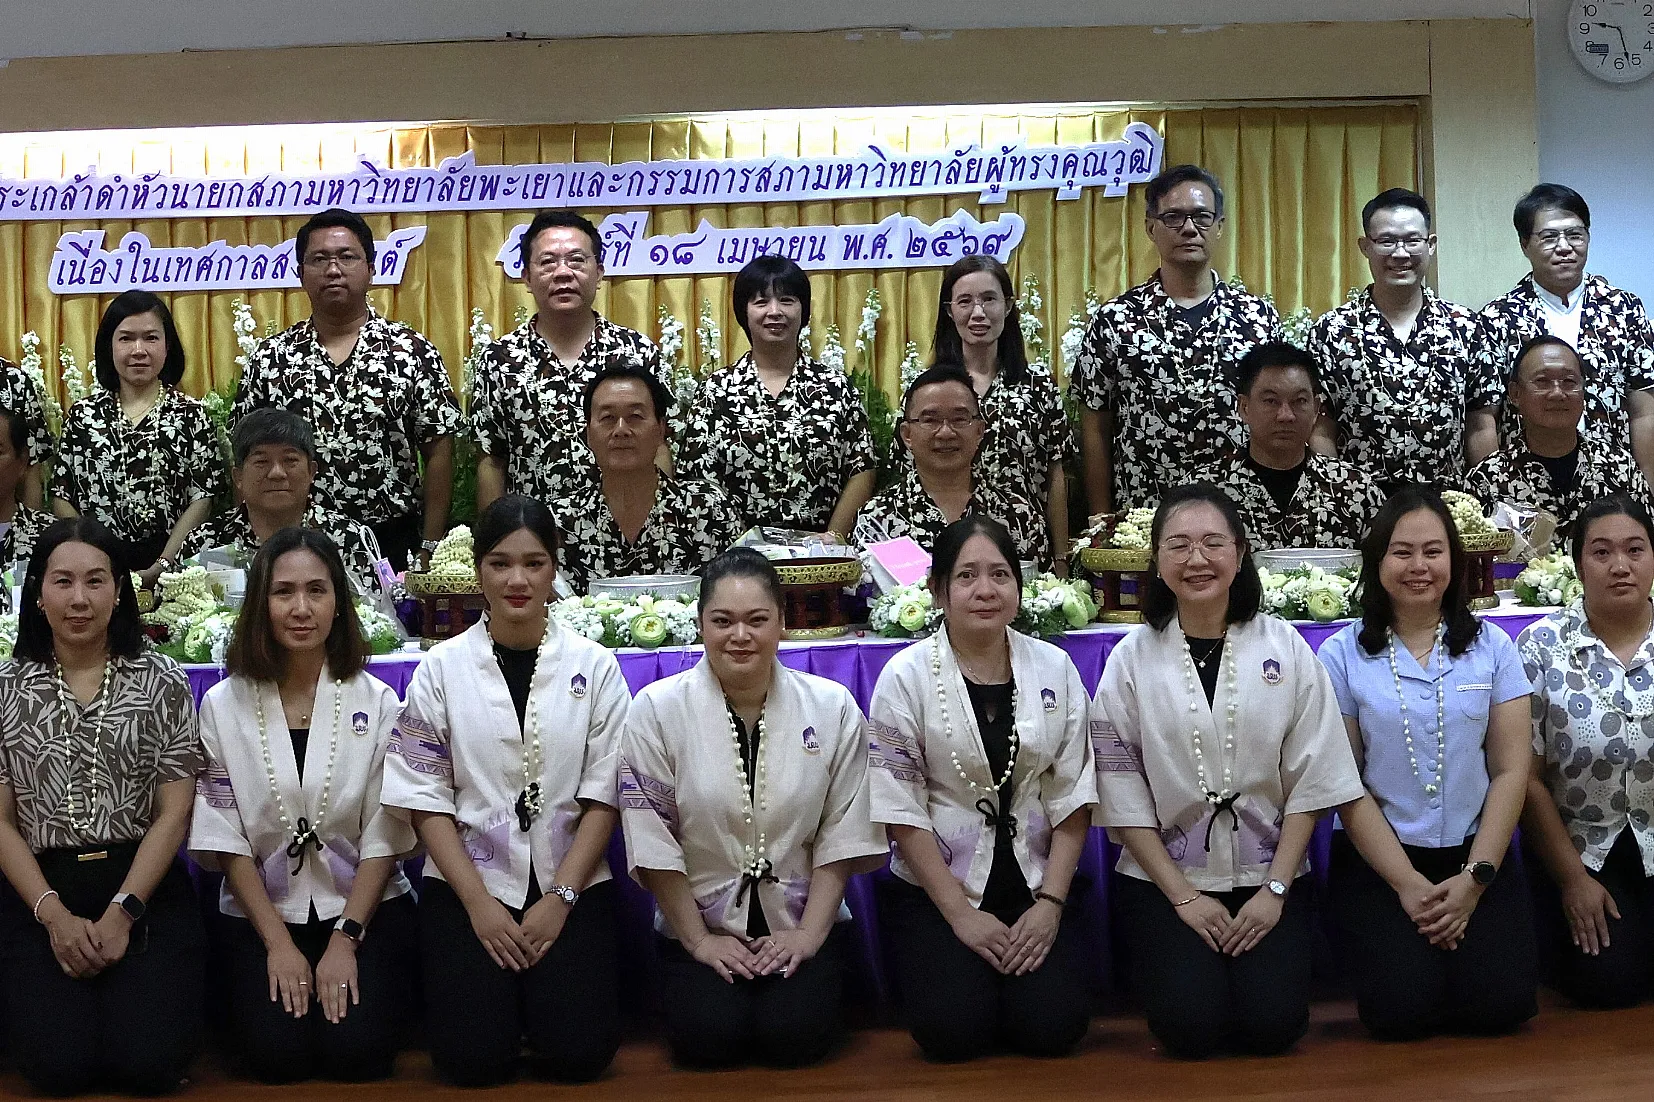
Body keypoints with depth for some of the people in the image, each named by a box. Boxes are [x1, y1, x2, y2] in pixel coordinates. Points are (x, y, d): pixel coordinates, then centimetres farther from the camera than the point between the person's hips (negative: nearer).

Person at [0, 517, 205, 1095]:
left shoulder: (162, 682, 5)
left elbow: (173, 813, 0)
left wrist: (122, 913, -12)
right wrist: (55, 916, -10)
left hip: (145, 890, 0)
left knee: (152, 1059, -19)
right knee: (59, 1063, -19)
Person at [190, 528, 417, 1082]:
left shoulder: (376, 702, 0)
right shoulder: (223, 705, 0)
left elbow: (383, 837, -3)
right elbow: (225, 838, -2)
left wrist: (345, 939, -13)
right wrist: (278, 943, -10)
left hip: (365, 906, 0)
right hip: (262, 911, 0)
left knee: (356, 1049, -20)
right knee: (277, 1052, -21)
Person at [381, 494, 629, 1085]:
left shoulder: (594, 667, 3)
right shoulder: (441, 668, 2)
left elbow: (602, 797, 1)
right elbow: (425, 799, 0)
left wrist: (560, 898, -10)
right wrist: (479, 903, -10)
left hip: (571, 882, 0)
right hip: (466, 885, 0)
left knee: (577, 1050, -16)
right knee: (471, 1055, -17)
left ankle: (542, 987, 16)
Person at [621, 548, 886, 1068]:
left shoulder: (833, 707, -2)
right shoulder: (657, 709, -7)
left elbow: (843, 834, 0)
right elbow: (652, 840, -6)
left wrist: (809, 933, -7)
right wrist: (699, 940, -8)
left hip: (803, 923, 0)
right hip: (700, 925, 0)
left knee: (795, 1034, -21)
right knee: (708, 1036, -21)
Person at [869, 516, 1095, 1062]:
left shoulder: (1054, 668, 4)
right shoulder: (906, 676, -5)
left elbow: (1071, 797, 3)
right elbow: (901, 809, -7)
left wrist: (1050, 904, -8)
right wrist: (961, 913, -12)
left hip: (1037, 887, 2)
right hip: (936, 890, -2)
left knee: (1053, 1024, -18)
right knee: (954, 1028, -22)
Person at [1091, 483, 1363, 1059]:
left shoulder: (1284, 648, 0)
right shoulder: (1132, 660, -2)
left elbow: (1310, 779, -1)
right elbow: (1123, 794, -4)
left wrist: (1274, 889, -8)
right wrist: (1183, 896, -10)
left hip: (1268, 875, 1)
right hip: (1164, 877, -1)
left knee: (1273, 1022, -17)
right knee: (1191, 1026, -18)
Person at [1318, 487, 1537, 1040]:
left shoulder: (1492, 647, 5)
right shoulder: (1342, 655, -1)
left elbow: (1510, 771, 1)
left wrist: (1475, 879, -9)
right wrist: (1408, 884, -11)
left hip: (1477, 856, 2)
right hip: (1378, 859, -1)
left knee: (1501, 1002, -19)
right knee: (1403, 1008, -20)